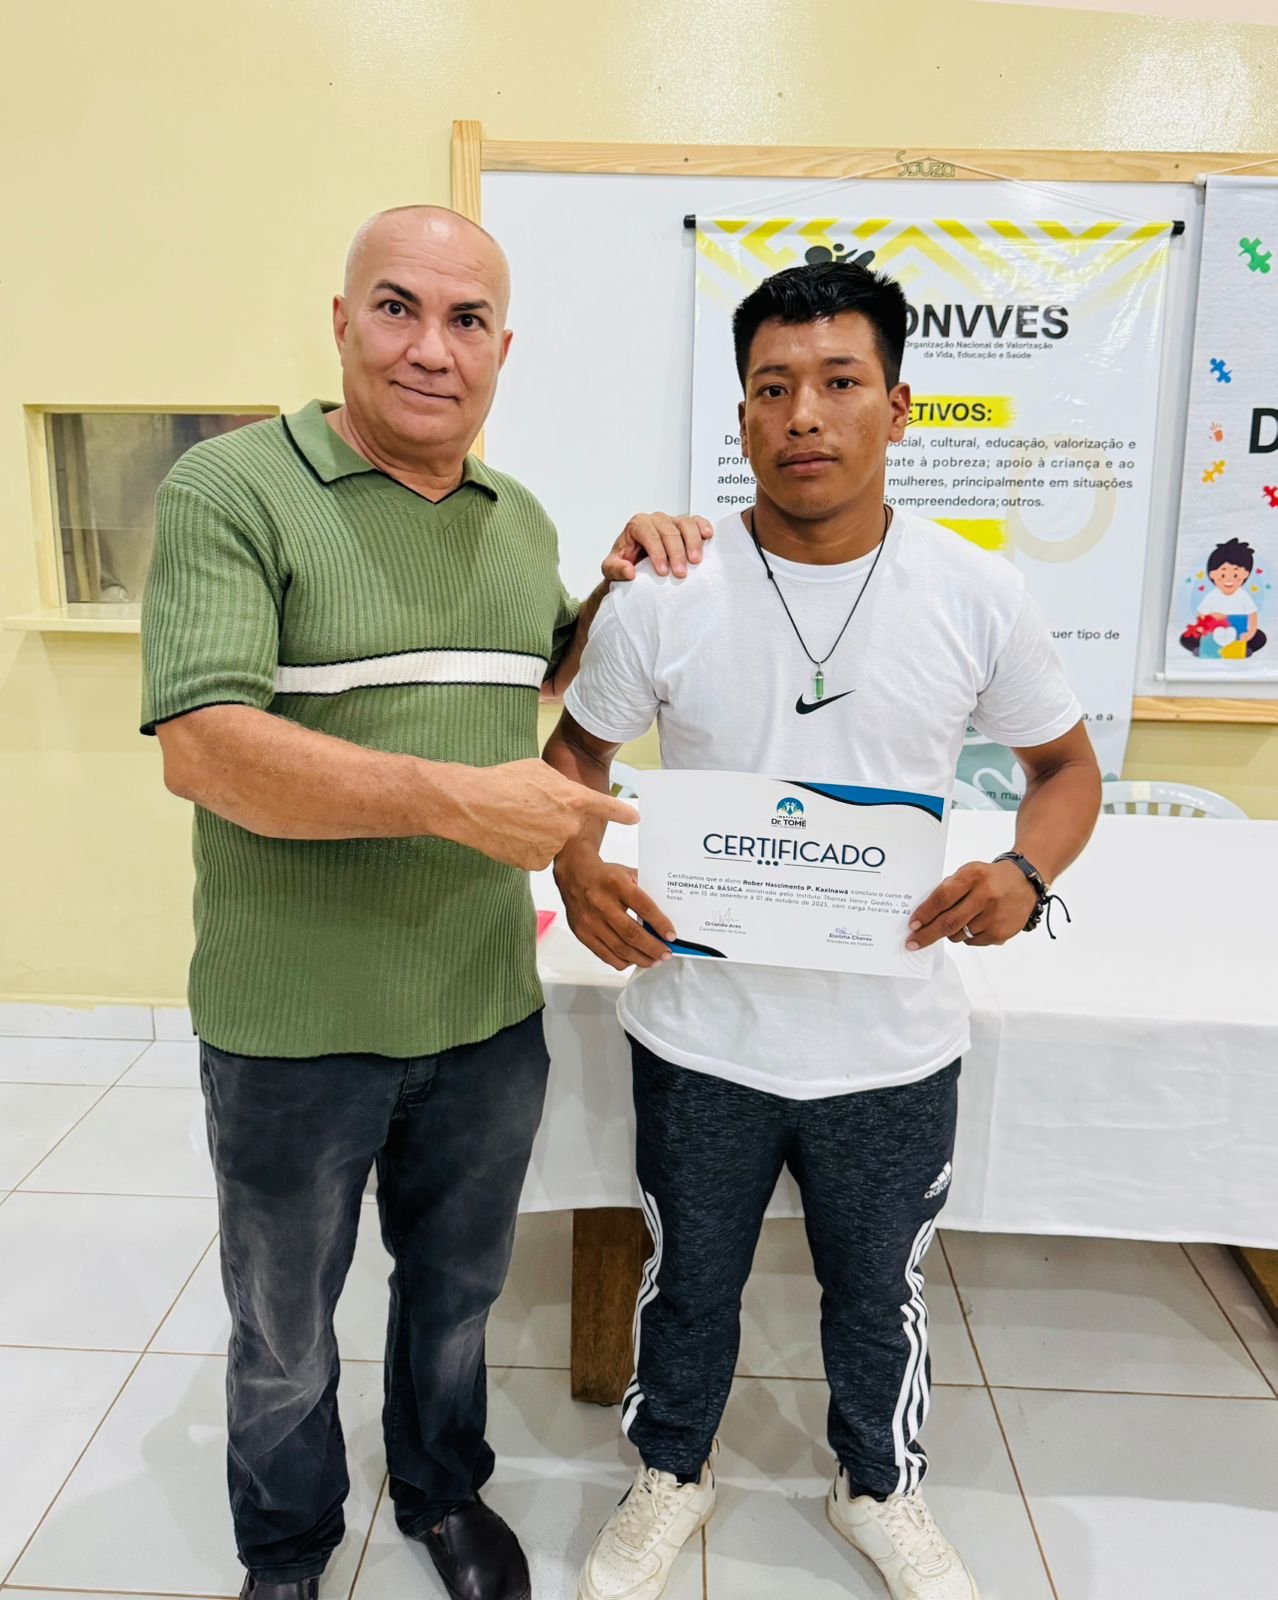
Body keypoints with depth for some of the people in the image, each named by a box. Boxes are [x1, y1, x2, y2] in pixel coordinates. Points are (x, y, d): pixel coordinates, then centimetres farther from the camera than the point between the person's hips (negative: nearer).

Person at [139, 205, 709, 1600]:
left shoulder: (521, 519, 5)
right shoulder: (232, 489, -13)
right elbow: (202, 748, -24)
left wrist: (622, 585, 3)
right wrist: (456, 796, -31)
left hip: (487, 1013, 5)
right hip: (292, 1028, -4)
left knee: (456, 1287, 26)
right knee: (282, 1331, 21)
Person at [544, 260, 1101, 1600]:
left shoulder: (977, 595, -8)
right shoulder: (662, 594, -10)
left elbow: (1065, 763, 4)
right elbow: (576, 748, 2)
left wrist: (1026, 871, -17)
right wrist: (579, 868, -18)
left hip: (893, 1047, 1)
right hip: (699, 1037, 0)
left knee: (879, 1295, 24)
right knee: (687, 1285, 22)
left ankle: (880, 1488, 56)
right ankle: (672, 1475, 53)